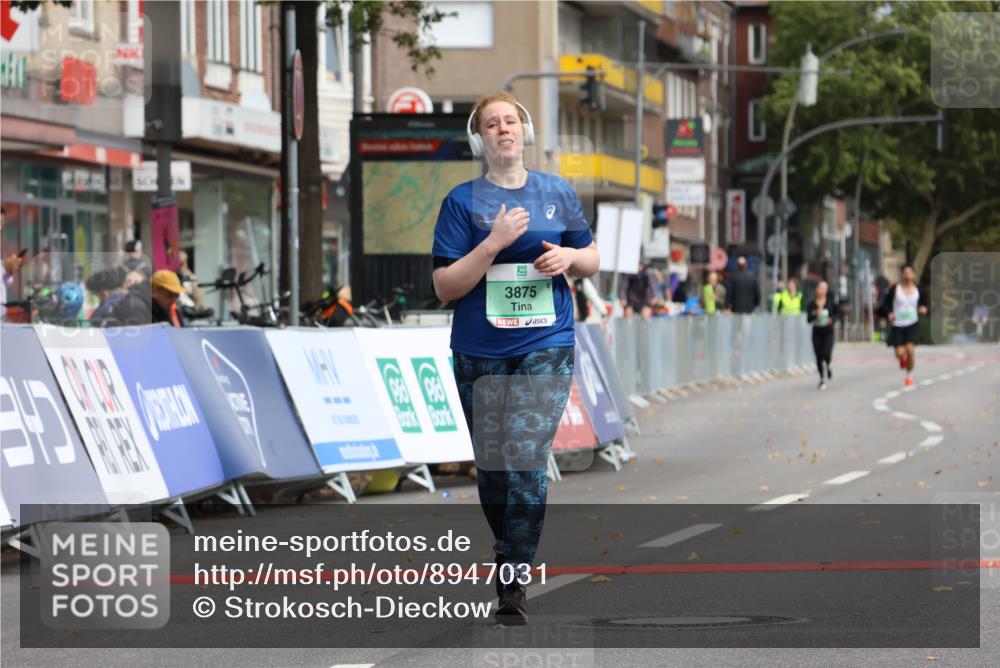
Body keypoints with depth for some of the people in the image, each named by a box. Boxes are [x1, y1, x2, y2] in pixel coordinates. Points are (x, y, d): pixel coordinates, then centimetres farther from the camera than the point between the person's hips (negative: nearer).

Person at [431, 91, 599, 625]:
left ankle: (513, 589, -11)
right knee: (491, 467, 7)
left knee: (526, 464, -12)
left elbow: (592, 261, 19)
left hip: (546, 351, 0)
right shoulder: (463, 201, 0)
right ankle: (507, 549, 29)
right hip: (481, 355, 0)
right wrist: (495, 243, -17)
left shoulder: (558, 194, 8)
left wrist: (569, 257, -4)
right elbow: (444, 286, -5)